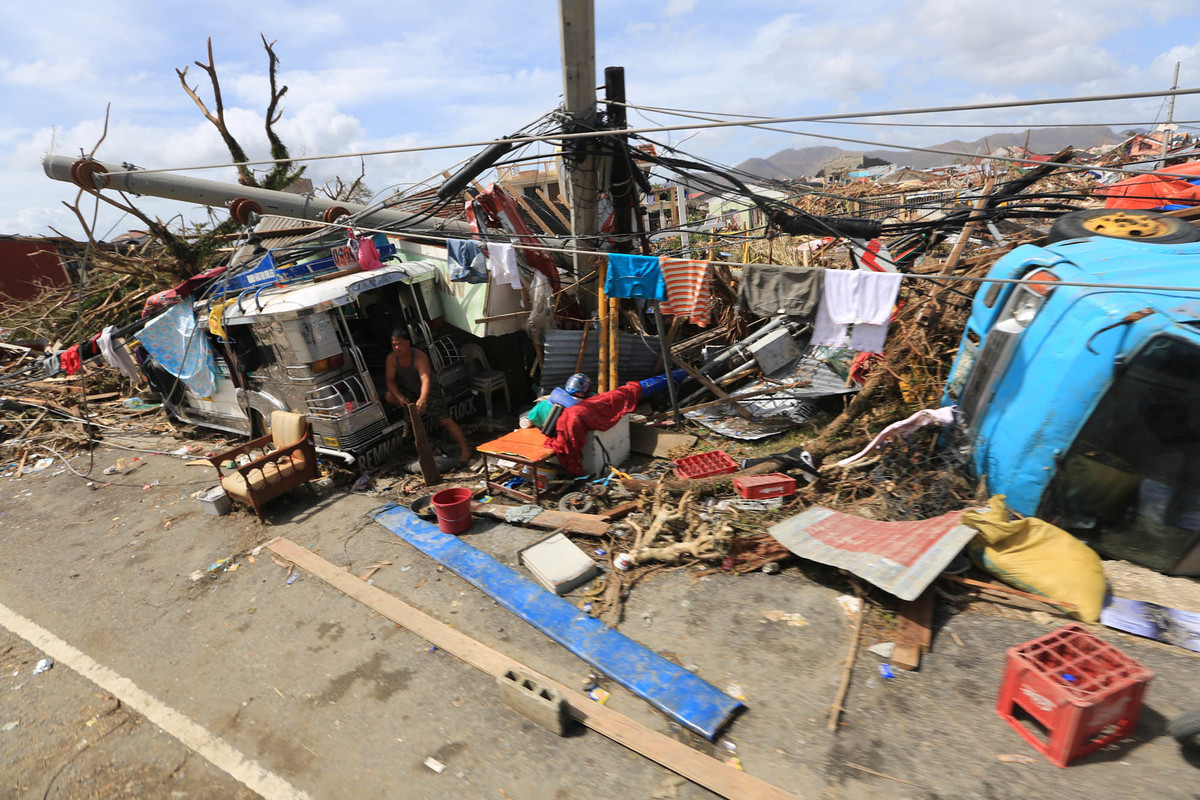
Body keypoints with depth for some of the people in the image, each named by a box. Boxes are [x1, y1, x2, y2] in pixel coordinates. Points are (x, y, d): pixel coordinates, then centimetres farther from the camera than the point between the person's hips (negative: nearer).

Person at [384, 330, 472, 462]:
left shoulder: (419, 357, -30)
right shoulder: (392, 358, -15)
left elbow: (426, 380, -44)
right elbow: (390, 380, -12)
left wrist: (422, 399, -62)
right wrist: (399, 397, -30)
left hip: (428, 391, -5)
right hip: (408, 392, 5)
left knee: (445, 420, -13)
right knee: (388, 396, -24)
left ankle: (464, 448, -6)